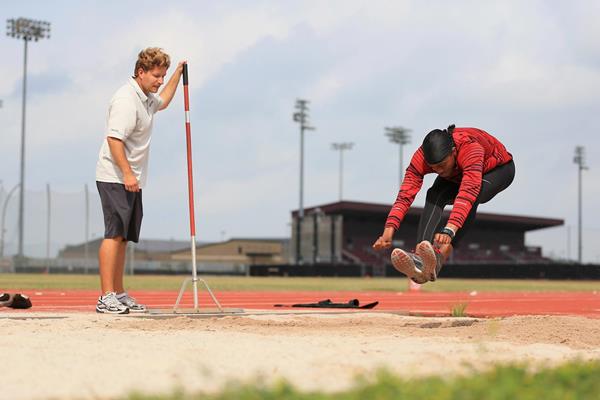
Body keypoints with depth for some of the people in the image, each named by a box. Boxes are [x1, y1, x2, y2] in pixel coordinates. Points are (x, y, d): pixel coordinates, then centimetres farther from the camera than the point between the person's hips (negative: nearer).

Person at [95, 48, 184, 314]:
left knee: (122, 237, 12)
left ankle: (119, 294, 17)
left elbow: (162, 102, 42)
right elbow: (114, 138, -24)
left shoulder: (146, 98, 17)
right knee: (114, 234, -14)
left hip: (131, 180, 10)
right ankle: (106, 297, -16)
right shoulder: (126, 99, -16)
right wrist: (127, 173, -28)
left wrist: (178, 74, 35)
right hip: (115, 179, -10)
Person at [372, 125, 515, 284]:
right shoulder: (421, 157, -30)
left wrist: (449, 230, -68)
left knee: (471, 195, -36)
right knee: (434, 197, -27)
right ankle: (419, 258, -42)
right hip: (455, 175, 4)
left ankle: (439, 258, -48)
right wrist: (388, 232, -49)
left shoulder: (471, 149, -44)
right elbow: (404, 196, -35)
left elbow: (467, 194, -55)